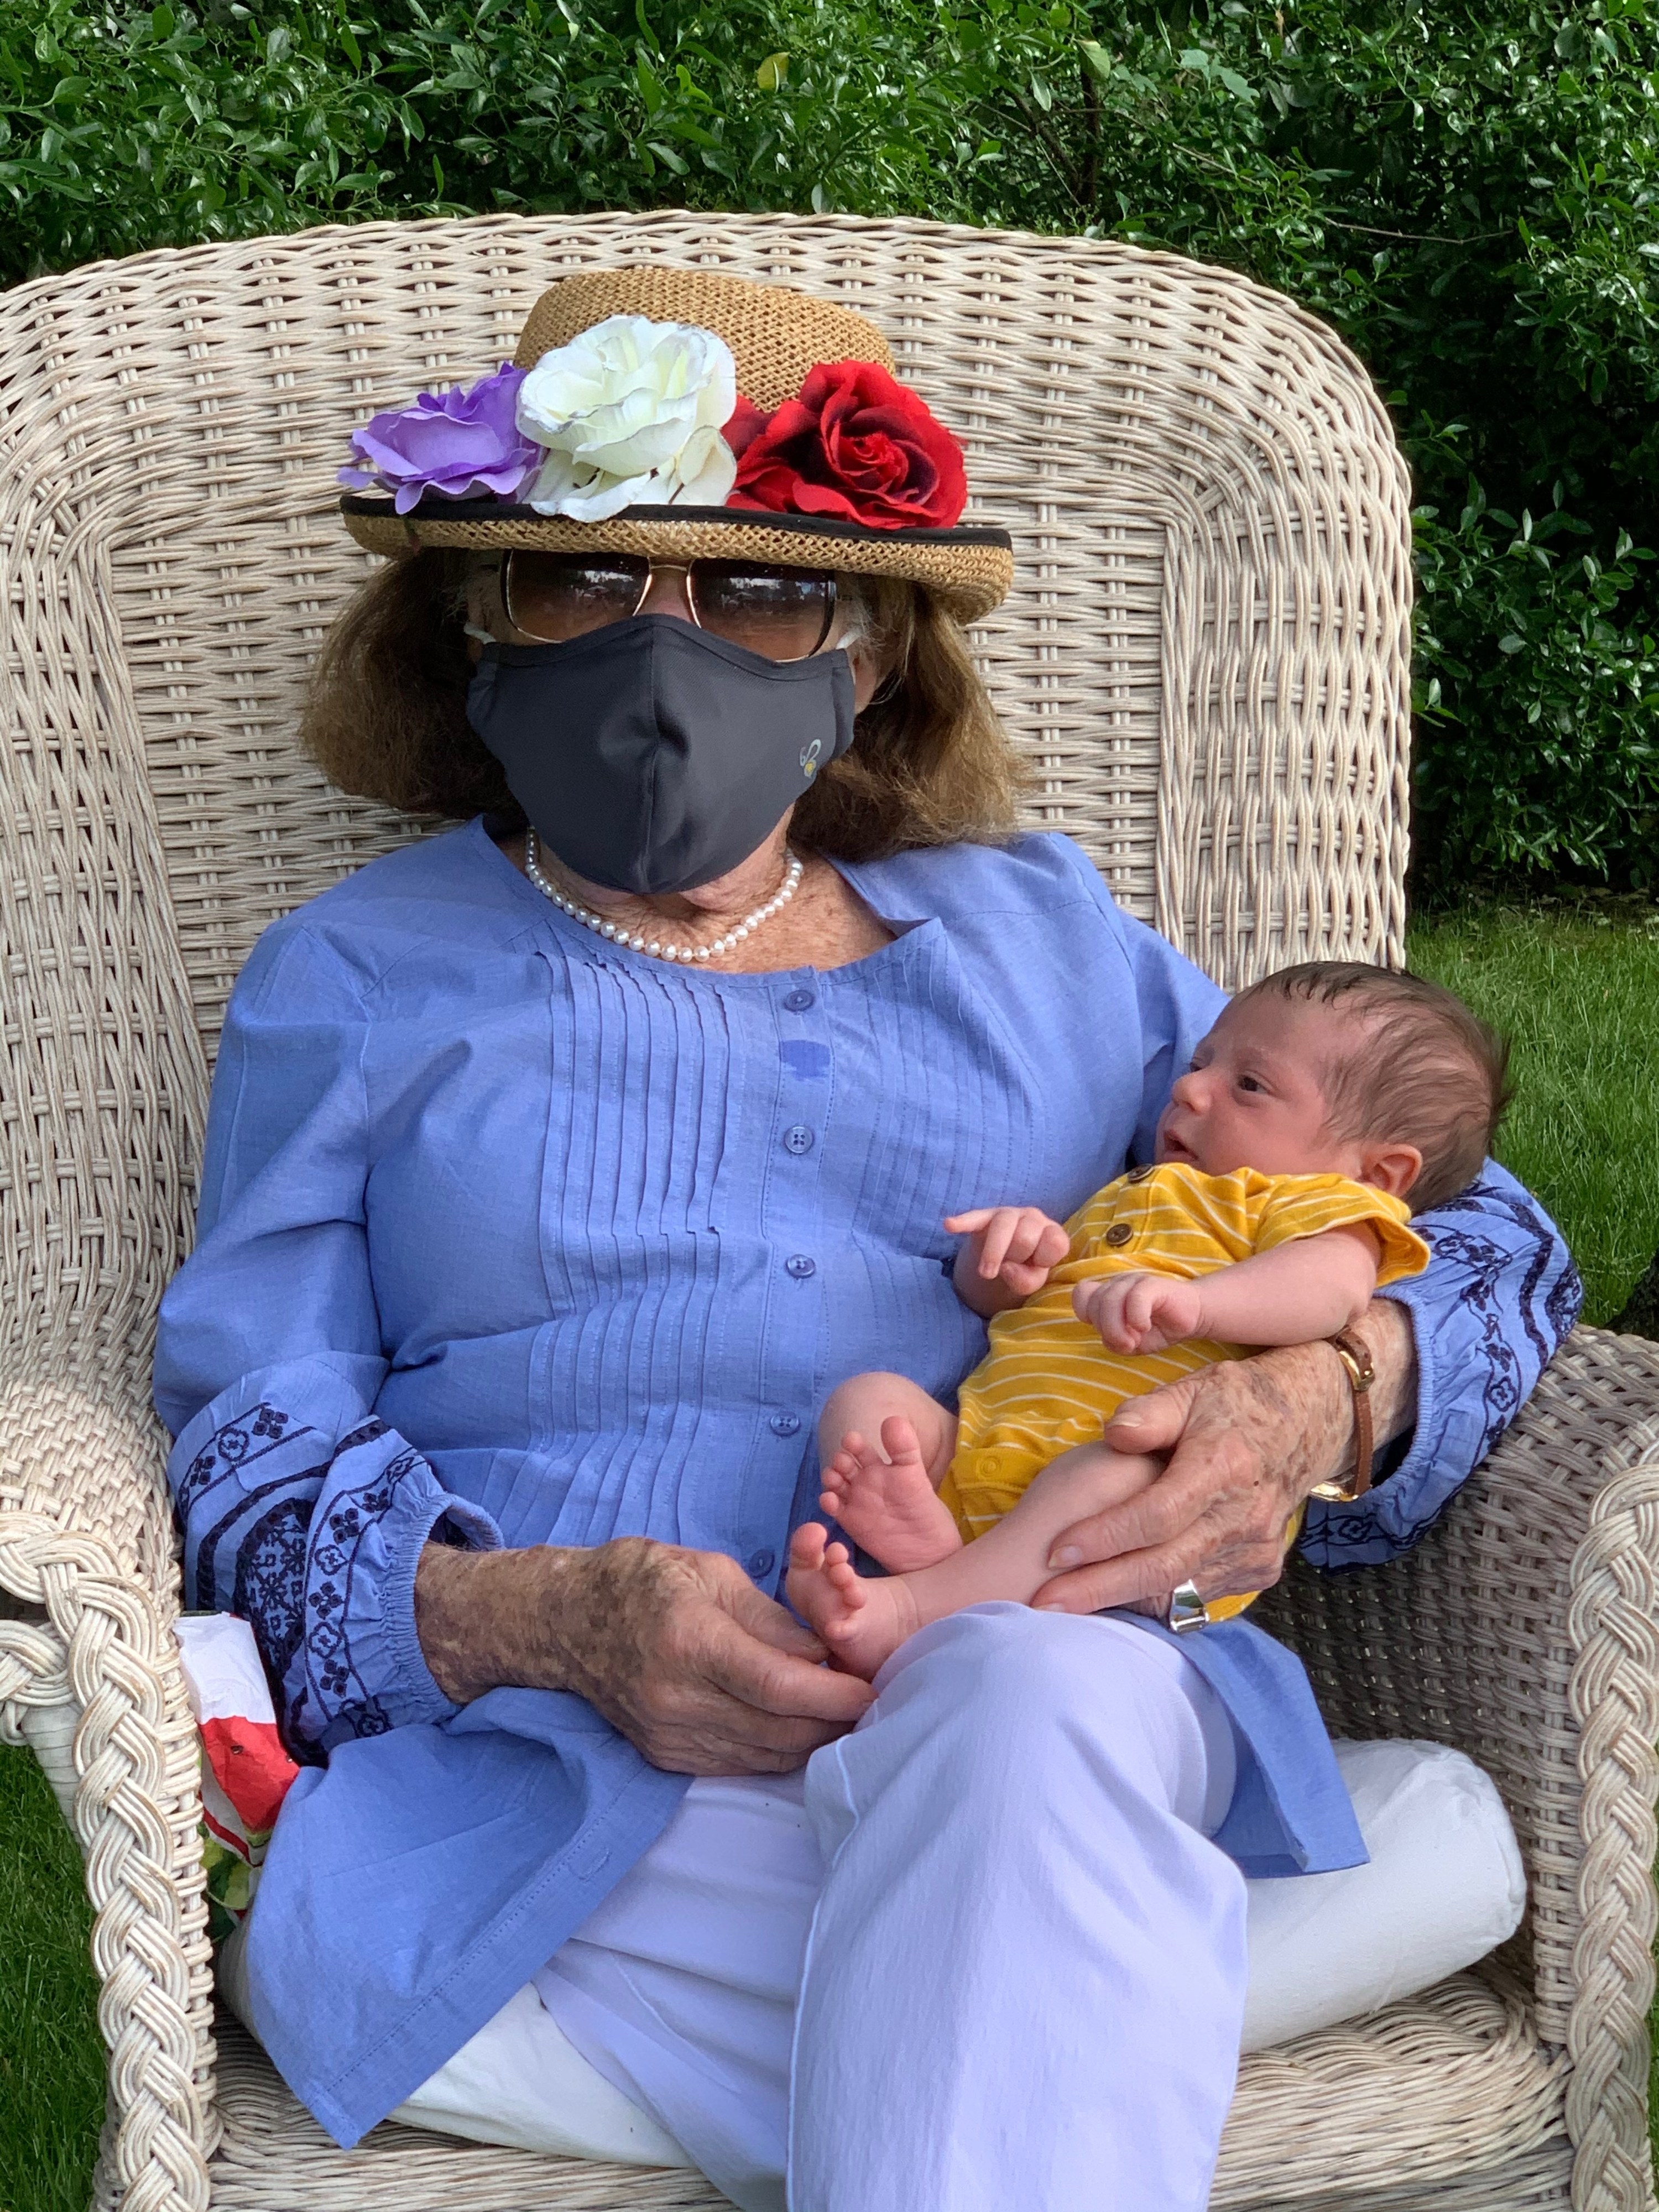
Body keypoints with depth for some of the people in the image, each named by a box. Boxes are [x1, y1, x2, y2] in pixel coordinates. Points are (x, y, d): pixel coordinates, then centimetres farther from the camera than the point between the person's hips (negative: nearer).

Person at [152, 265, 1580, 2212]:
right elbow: (260, 1467, 8)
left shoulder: (1037, 934, 24)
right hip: (556, 1766, -3)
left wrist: (1314, 1401, -5)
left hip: (1051, 1684, 3)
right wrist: (547, 1616, -15)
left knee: (1037, 1691, -36)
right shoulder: (354, 985, 19)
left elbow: (1474, 1233, 21)